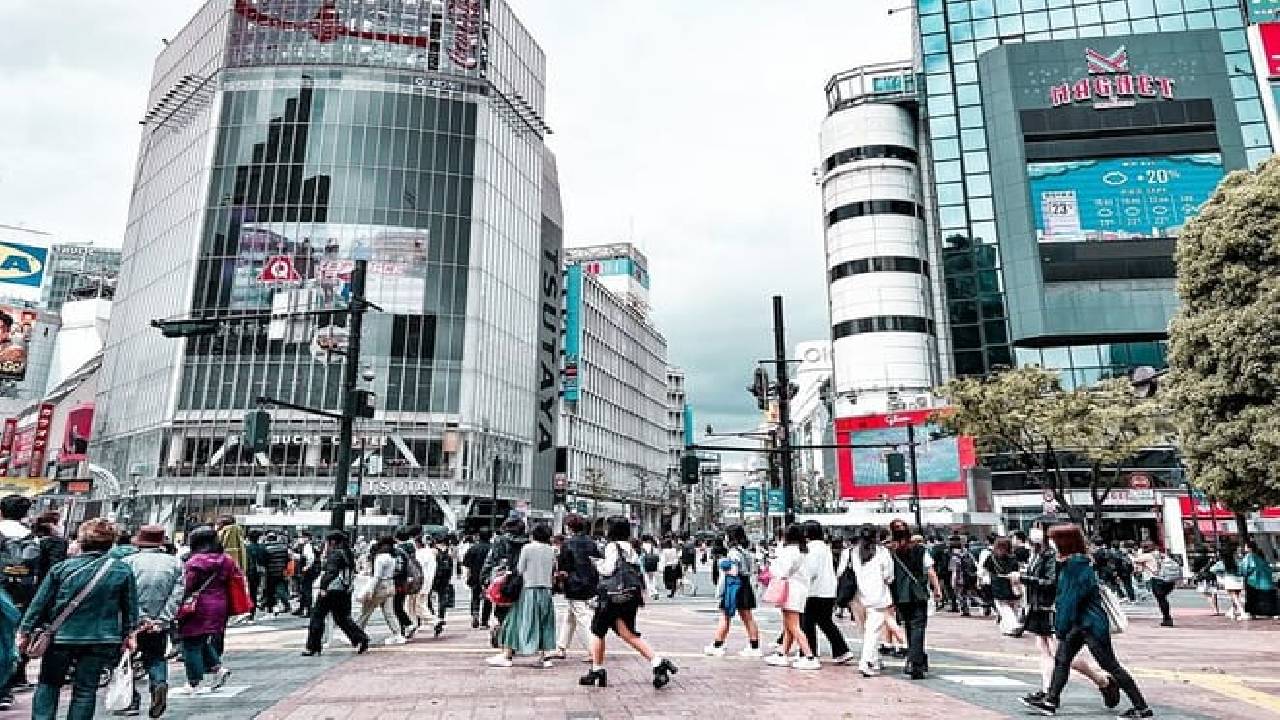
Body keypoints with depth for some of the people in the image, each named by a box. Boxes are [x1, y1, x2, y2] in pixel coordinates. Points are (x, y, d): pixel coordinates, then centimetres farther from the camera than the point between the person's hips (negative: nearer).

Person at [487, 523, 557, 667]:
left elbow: (520, 570, -5)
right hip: (546, 589, 4)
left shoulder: (527, 548, -9)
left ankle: (506, 655, 4)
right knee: (544, 623, 12)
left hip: (529, 589, -4)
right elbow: (554, 569, 8)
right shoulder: (551, 550, 3)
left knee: (517, 622, 3)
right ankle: (543, 656, 11)